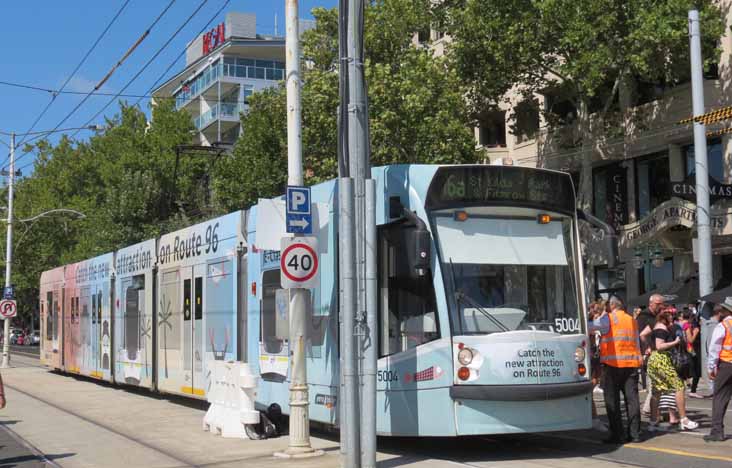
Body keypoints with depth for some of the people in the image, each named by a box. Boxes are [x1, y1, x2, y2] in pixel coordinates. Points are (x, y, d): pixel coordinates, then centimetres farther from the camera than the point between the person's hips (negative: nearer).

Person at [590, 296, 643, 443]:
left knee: (612, 400, 0)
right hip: (631, 363, 6)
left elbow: (589, 327, -10)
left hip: (612, 364, -5)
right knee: (632, 398, 6)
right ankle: (635, 433, 7)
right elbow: (637, 344, 20)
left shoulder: (609, 318, -3)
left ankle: (617, 434, -1)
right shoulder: (632, 320, 18)